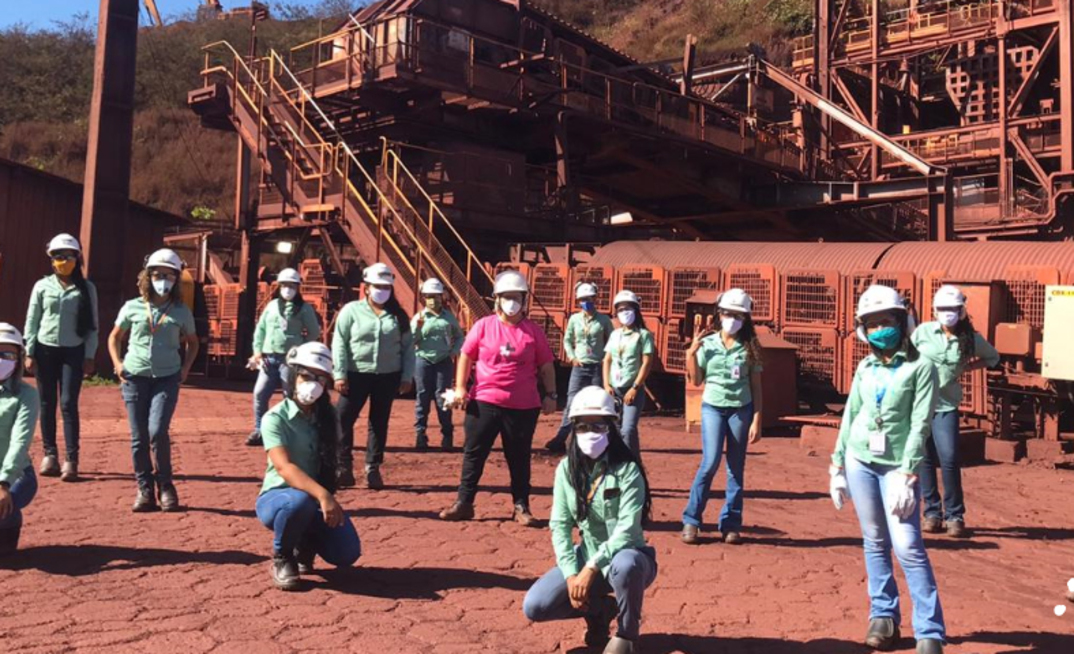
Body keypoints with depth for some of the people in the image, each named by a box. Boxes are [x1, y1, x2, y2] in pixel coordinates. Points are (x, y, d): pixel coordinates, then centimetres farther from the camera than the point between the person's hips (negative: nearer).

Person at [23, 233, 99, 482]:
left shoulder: (86, 288, 3)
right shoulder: (42, 286, 4)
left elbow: (92, 325, 3)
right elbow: (32, 321, 5)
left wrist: (89, 356, -2)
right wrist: (29, 353, 0)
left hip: (73, 351, -2)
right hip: (45, 349, 2)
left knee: (69, 404, -8)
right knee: (47, 404, 7)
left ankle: (71, 460, -7)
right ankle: (50, 454, 18)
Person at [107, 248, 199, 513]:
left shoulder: (181, 311, 4)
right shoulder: (132, 307, 4)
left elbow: (192, 343, 18)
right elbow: (114, 337, 17)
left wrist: (185, 368, 5)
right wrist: (117, 363, 2)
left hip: (167, 378, -1)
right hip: (135, 377, 2)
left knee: (158, 431, -15)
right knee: (138, 437, 3)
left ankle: (165, 486, 4)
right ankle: (144, 490, 14)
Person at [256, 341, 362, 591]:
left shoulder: (327, 417, 3)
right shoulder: (276, 418, -15)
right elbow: (283, 467, -30)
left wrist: (328, 498, -5)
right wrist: (322, 495, -43)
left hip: (316, 498, 4)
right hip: (276, 497, -4)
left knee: (347, 553, -18)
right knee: (301, 501, -40)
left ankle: (305, 545, 18)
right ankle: (282, 557, -8)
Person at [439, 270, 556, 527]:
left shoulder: (533, 330, 3)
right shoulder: (483, 326, 1)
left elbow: (546, 365, 7)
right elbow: (466, 356, 5)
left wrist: (550, 395, 3)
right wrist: (460, 387, -2)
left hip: (524, 407, 0)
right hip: (484, 402, 0)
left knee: (519, 458, 8)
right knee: (474, 454, 6)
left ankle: (521, 507, 18)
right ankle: (464, 503, 15)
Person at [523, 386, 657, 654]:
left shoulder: (627, 470, -16)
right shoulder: (567, 468, -3)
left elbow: (627, 530, -23)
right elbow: (559, 525, -5)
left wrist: (591, 567, -29)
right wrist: (571, 573, -17)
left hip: (626, 557, -4)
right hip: (587, 559, 4)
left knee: (625, 565, -40)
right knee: (535, 606, -14)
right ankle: (599, 610, 15)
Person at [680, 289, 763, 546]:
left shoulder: (750, 347, 1)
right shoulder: (707, 343, 1)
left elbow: (756, 386, 2)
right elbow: (696, 380, 4)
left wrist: (757, 420, -4)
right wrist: (691, 352, -10)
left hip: (741, 409, 1)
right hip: (712, 407, -1)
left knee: (736, 468, 5)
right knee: (710, 463, -12)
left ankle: (731, 524, 14)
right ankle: (691, 520, 1)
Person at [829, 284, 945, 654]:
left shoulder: (920, 367, -6)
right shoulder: (865, 368, 7)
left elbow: (920, 425, -11)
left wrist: (907, 475, -17)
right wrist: (837, 467, 10)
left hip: (897, 466, -4)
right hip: (860, 461, 4)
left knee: (908, 547, -10)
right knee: (874, 542, 10)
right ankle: (883, 616, 21)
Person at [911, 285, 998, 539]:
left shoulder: (971, 339, 0)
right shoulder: (923, 331, -2)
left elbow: (992, 357, 18)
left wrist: (967, 367, 2)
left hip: (946, 406, 0)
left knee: (949, 460, -9)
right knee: (925, 460, 6)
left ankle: (955, 515, 4)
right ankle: (932, 512, 17)